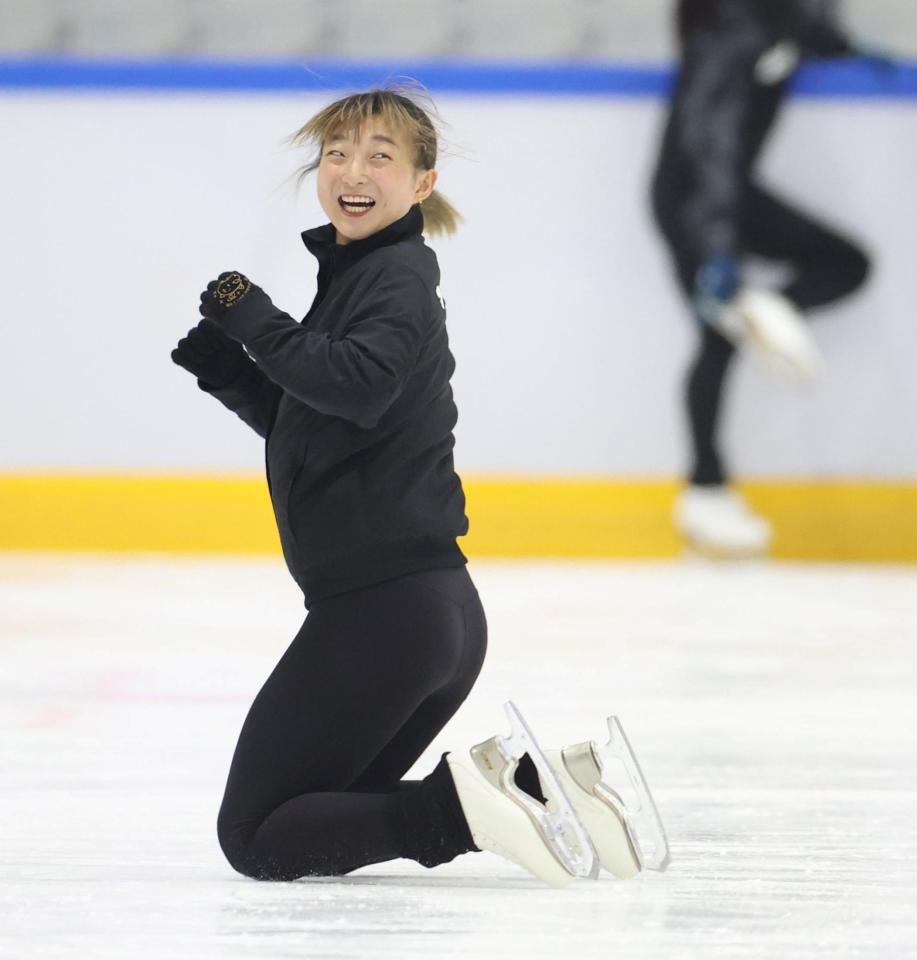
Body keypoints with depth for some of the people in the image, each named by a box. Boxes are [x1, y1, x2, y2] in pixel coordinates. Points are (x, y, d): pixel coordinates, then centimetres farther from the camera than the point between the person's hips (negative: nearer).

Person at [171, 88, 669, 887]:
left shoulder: (398, 277, -12)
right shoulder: (355, 273, 17)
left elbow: (358, 385, -33)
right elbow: (303, 422, 24)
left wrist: (255, 318, -22)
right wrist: (229, 369, 9)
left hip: (380, 608, -10)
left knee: (255, 837, -3)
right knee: (335, 807, 21)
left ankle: (463, 801, -18)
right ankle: (525, 780, 3)